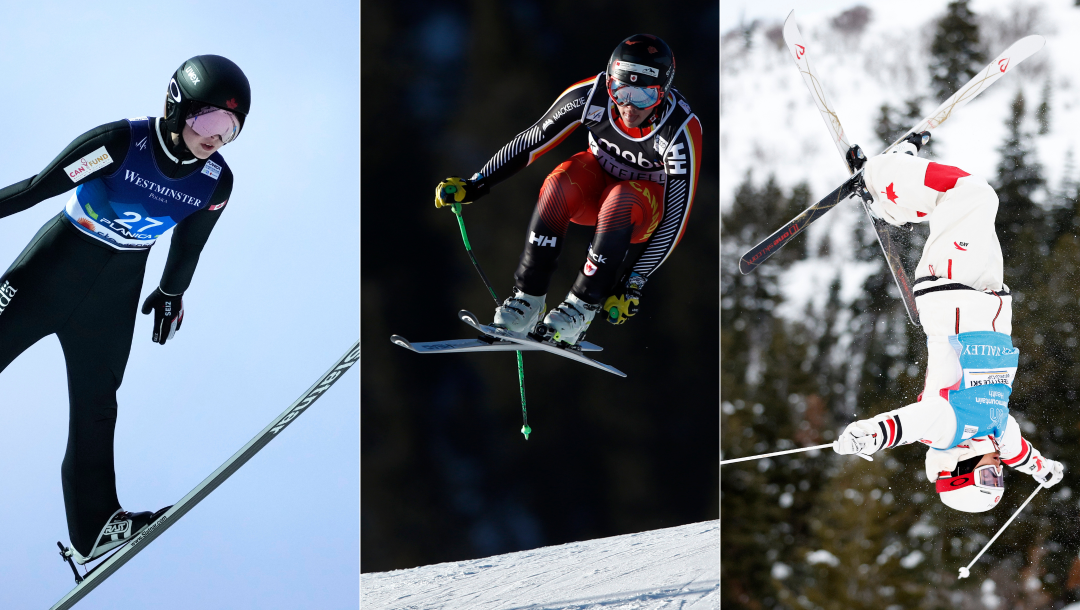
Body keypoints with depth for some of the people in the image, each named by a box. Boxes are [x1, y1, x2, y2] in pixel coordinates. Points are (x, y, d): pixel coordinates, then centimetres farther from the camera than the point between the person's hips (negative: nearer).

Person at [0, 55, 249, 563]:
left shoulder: (216, 183, -7)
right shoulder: (122, 143, -23)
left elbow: (188, 244, 12)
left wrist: (172, 294, 25)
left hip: (116, 289, 4)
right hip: (59, 258, -4)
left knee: (95, 405, 8)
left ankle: (93, 529, 10)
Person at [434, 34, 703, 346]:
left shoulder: (681, 133, -31)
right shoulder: (591, 95, -25)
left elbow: (677, 216, -25)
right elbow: (532, 141, -12)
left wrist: (634, 283, -27)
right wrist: (474, 184, -12)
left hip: (648, 202, -2)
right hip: (597, 180, 2)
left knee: (621, 204, -37)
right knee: (561, 185, -32)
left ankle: (582, 306, -23)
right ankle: (528, 299, -23)